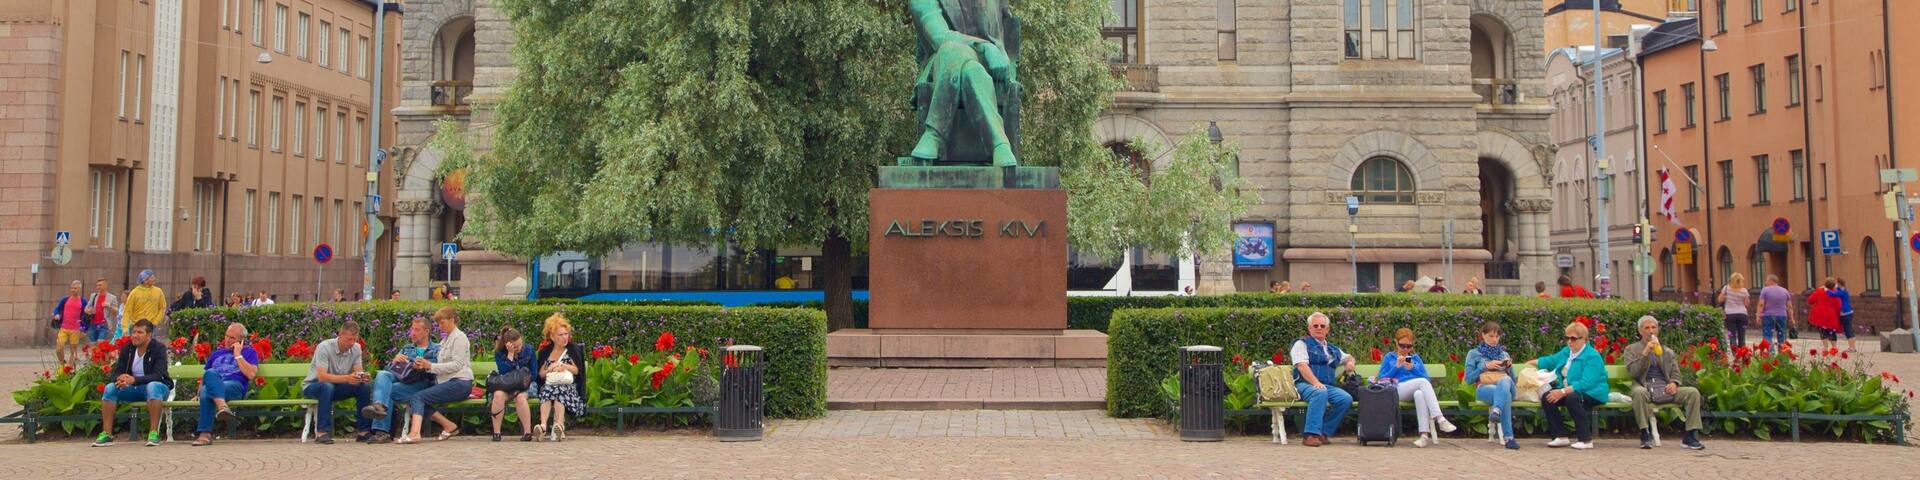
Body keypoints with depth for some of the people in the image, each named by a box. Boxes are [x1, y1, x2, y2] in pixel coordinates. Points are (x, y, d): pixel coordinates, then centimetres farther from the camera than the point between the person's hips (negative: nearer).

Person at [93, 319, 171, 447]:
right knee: (110, 388, -19)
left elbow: (158, 375, -24)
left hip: (157, 387, -5)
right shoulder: (127, 348, 2)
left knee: (153, 386, -38)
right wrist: (119, 379, -28)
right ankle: (106, 434, -18)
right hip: (134, 389, 5)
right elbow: (115, 373, -2)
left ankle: (154, 433, -39)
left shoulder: (159, 349, -13)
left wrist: (134, 380, -39)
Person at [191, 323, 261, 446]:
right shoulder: (217, 353, 35)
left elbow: (251, 374, 2)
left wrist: (238, 355, 5)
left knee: (207, 393, -38)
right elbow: (204, 376, 33)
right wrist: (198, 393, 16)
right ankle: (222, 406, -58)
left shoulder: (249, 352, 20)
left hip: (235, 386, -3)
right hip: (211, 385, 3)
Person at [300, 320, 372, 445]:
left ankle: (364, 431, -14)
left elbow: (358, 371, -8)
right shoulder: (324, 347, -24)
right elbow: (322, 377, -33)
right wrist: (346, 378, -48)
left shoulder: (356, 348, -6)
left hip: (336, 387, 5)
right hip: (312, 386, -5)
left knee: (364, 387, -19)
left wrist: (362, 376, -34)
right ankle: (322, 433, -35)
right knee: (327, 387, -39)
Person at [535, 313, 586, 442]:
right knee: (547, 390, -34)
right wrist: (549, 369, -5)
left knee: (560, 391, -36)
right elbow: (540, 374, 14)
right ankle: (544, 424, -53)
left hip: (569, 386, -2)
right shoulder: (545, 352, 16)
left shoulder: (573, 349, 11)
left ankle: (558, 425, -57)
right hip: (549, 385, 2)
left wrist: (564, 366, -8)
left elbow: (577, 370, 5)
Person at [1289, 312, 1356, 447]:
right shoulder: (1302, 344, 7)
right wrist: (1316, 383, -26)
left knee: (1346, 398, -23)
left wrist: (1350, 361, 16)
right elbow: (1302, 366, -9)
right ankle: (1310, 434, -39)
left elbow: (1348, 357, 44)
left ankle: (1323, 433, -15)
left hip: (1328, 386, 6)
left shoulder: (1332, 349, 27)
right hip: (1305, 385, -6)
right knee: (1320, 393, -39)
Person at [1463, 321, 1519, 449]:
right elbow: (1468, 378, 7)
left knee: (1505, 381, -41)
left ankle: (1497, 410, -66)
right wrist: (1485, 366, -3)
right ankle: (1509, 437, -52)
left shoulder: (1504, 354, 29)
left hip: (1505, 384, 2)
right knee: (1505, 394, -42)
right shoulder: (1474, 354, 19)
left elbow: (1512, 379, 24)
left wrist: (1509, 367, 4)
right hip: (1484, 387, -2)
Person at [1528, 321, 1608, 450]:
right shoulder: (1566, 352, 11)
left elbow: (1586, 383, -27)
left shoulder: (1592, 356, -16)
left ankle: (1586, 440, -29)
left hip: (1592, 394, -8)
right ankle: (1561, 437, -9)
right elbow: (1550, 361, 31)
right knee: (1546, 397, -15)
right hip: (1568, 390, 8)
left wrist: (1563, 392, -32)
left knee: (1572, 397, -38)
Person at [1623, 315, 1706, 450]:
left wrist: (1674, 383, -6)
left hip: (1665, 389, 4)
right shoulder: (1632, 350, 12)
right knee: (1638, 392, -39)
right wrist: (1645, 353, -12)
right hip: (1645, 388, -4)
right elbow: (1632, 372, -3)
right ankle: (1645, 435, -30)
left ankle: (1690, 437, -18)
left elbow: (1676, 373, 17)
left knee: (1693, 392, -21)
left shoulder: (1668, 352, 24)